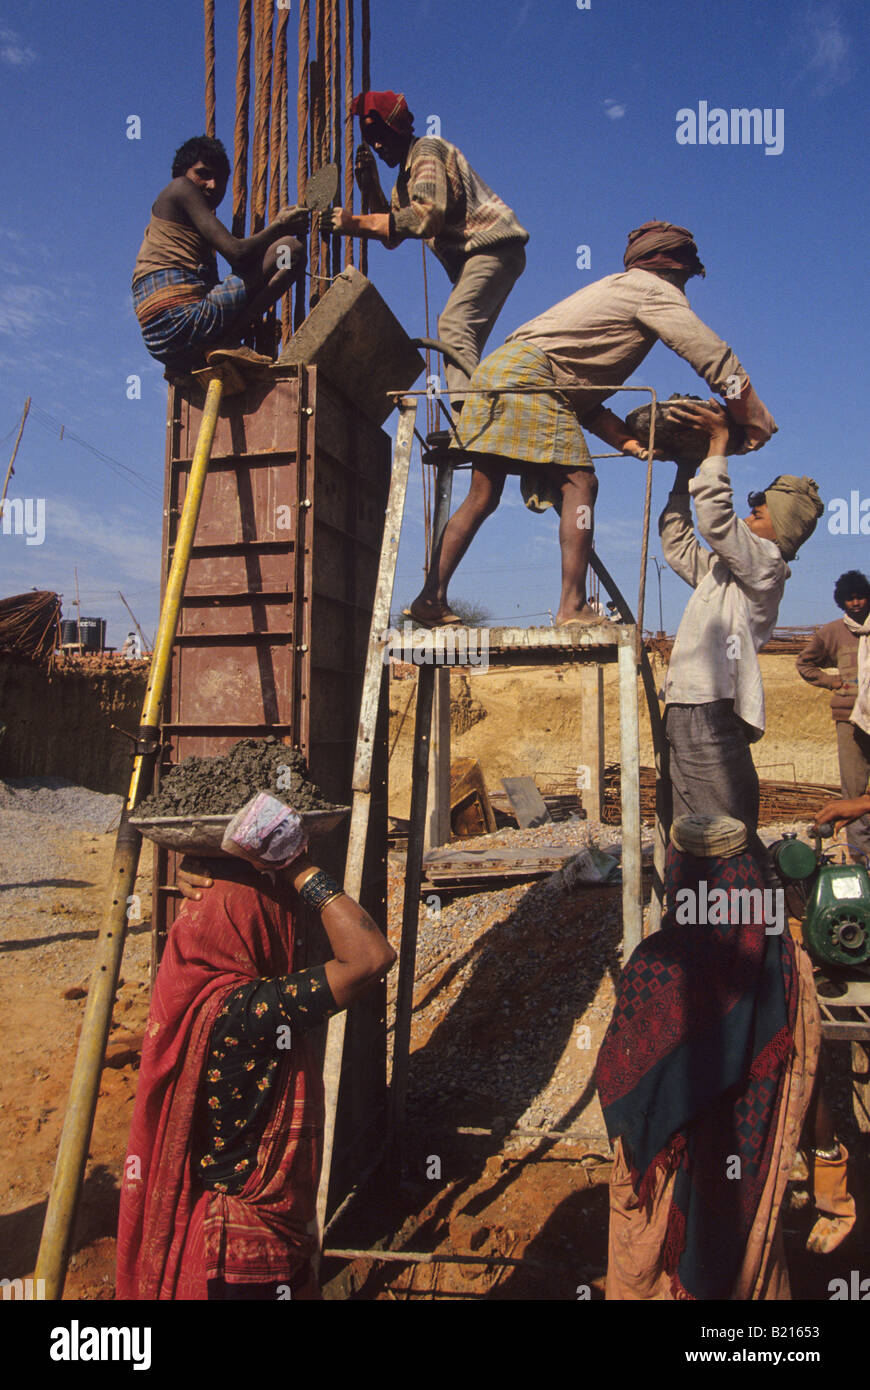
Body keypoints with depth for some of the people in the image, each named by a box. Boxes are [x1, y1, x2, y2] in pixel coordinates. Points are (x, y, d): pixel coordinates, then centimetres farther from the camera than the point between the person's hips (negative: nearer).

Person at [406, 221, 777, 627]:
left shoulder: (617, 288, 32)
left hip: (496, 370, 10)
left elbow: (585, 400, 24)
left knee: (483, 496, 6)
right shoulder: (655, 290, 5)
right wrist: (755, 422, 5)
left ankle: (431, 598, 3)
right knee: (578, 482, -12)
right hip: (529, 375, -10)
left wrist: (630, 441, 15)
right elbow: (715, 358, -3)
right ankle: (573, 606, -18)